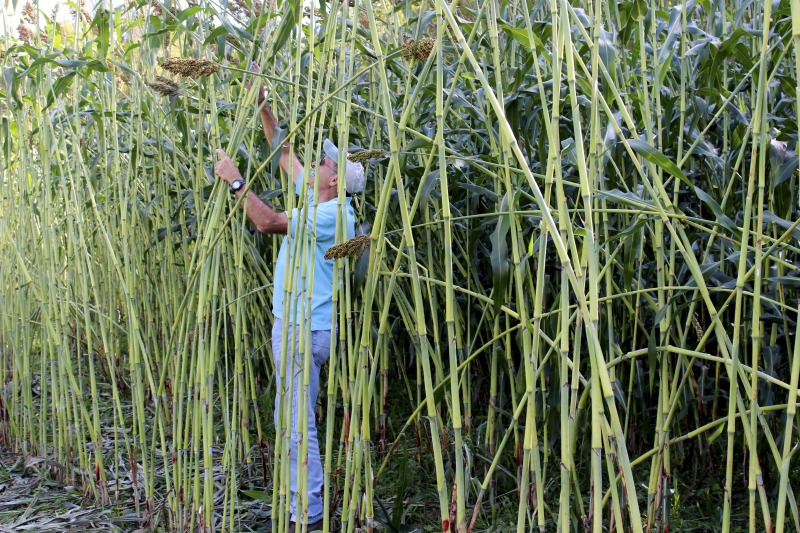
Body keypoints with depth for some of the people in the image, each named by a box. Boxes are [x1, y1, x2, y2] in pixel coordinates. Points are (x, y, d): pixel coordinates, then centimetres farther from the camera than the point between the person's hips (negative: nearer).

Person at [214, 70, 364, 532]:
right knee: (294, 418, 16)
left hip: (305, 327, -10)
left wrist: (236, 180, -12)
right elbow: (284, 151, 20)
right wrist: (264, 107, 15)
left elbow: (268, 221, -21)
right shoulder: (315, 200, 11)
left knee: (296, 421, -7)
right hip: (295, 322, 10)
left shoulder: (335, 213, -16)